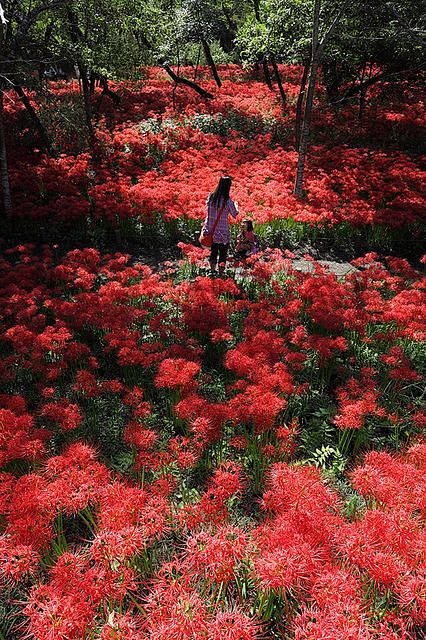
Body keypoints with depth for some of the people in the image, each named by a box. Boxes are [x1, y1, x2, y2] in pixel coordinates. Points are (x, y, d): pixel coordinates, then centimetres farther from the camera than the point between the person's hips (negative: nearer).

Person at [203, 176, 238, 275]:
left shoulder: (211, 197, -3)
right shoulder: (227, 201, -16)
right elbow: (234, 214, -5)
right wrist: (235, 205, 13)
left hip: (211, 231, 5)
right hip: (223, 233, -5)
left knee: (213, 252, 20)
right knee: (223, 253, 7)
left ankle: (212, 271, 29)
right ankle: (220, 273, 11)